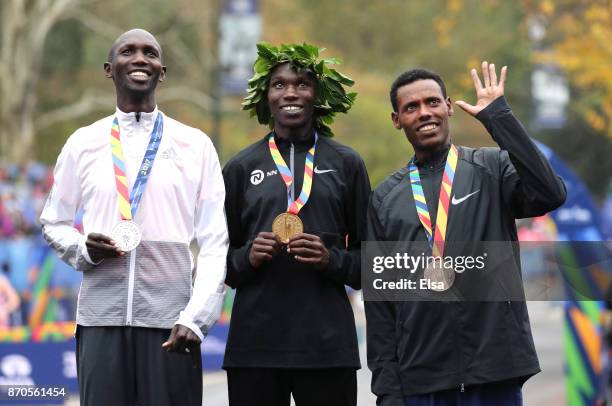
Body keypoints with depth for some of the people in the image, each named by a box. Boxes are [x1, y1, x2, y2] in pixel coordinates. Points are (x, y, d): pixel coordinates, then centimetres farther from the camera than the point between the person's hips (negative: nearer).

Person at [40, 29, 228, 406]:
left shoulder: (195, 145, 5)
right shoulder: (82, 144, 9)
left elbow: (215, 243, 1)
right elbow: (54, 223, 17)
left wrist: (194, 318, -9)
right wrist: (83, 249, -5)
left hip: (171, 321, -1)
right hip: (101, 318, 1)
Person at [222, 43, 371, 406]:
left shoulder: (346, 164, 9)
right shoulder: (241, 167, 10)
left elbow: (369, 259, 10)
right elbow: (220, 261, 14)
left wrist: (332, 260, -10)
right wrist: (248, 257, -7)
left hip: (327, 342, -1)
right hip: (255, 342, 1)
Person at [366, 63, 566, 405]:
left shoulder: (493, 168, 3)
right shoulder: (386, 197, 9)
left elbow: (551, 195, -17)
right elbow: (379, 298, 9)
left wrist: (499, 117, -14)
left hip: (494, 370, -2)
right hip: (418, 378, 2)